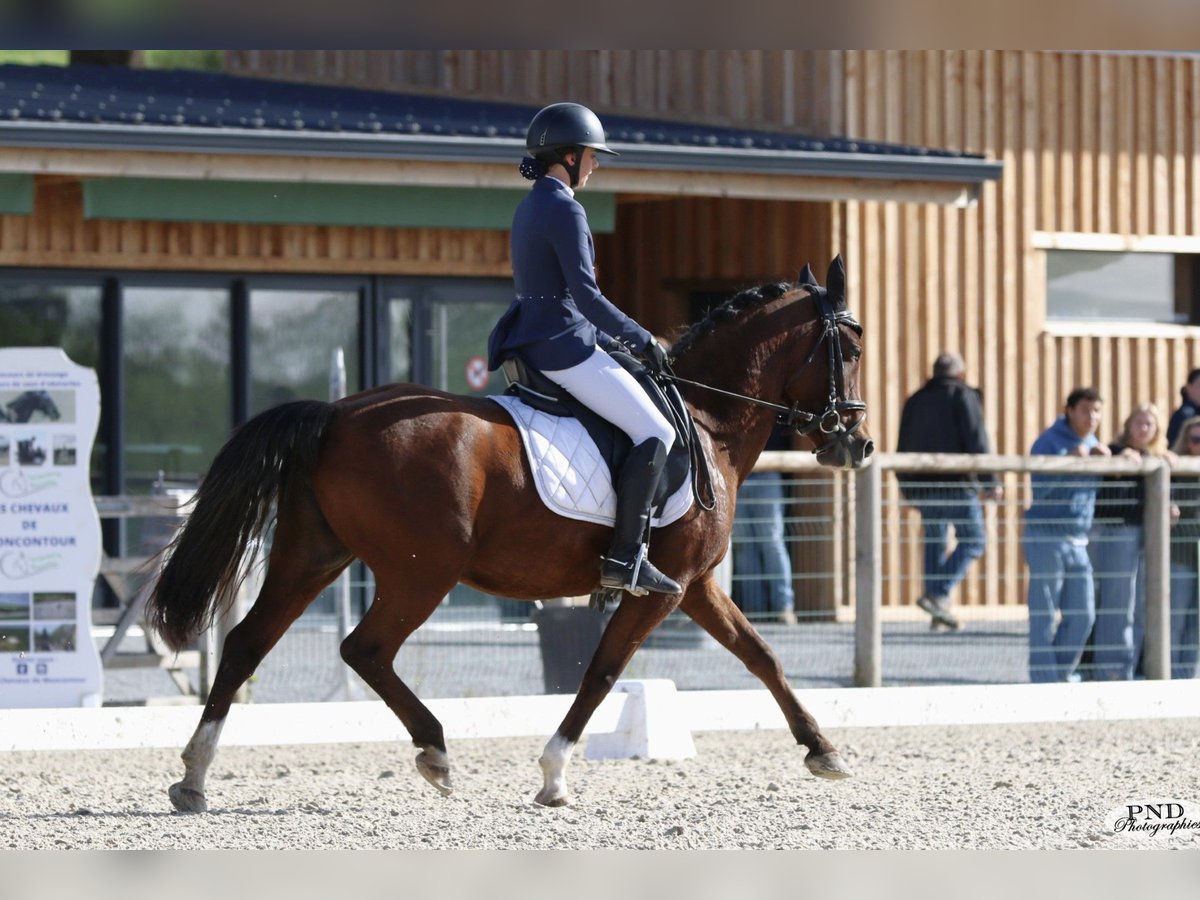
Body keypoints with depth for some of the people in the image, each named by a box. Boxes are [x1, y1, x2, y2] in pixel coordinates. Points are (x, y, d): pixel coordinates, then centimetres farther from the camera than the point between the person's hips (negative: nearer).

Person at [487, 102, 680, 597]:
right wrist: (641, 339, -11)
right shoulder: (565, 210, -14)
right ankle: (624, 558, -16)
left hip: (531, 345, 11)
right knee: (655, 432, -9)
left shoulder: (530, 207, 16)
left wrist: (613, 339, 22)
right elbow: (586, 295, -21)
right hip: (564, 347, -11)